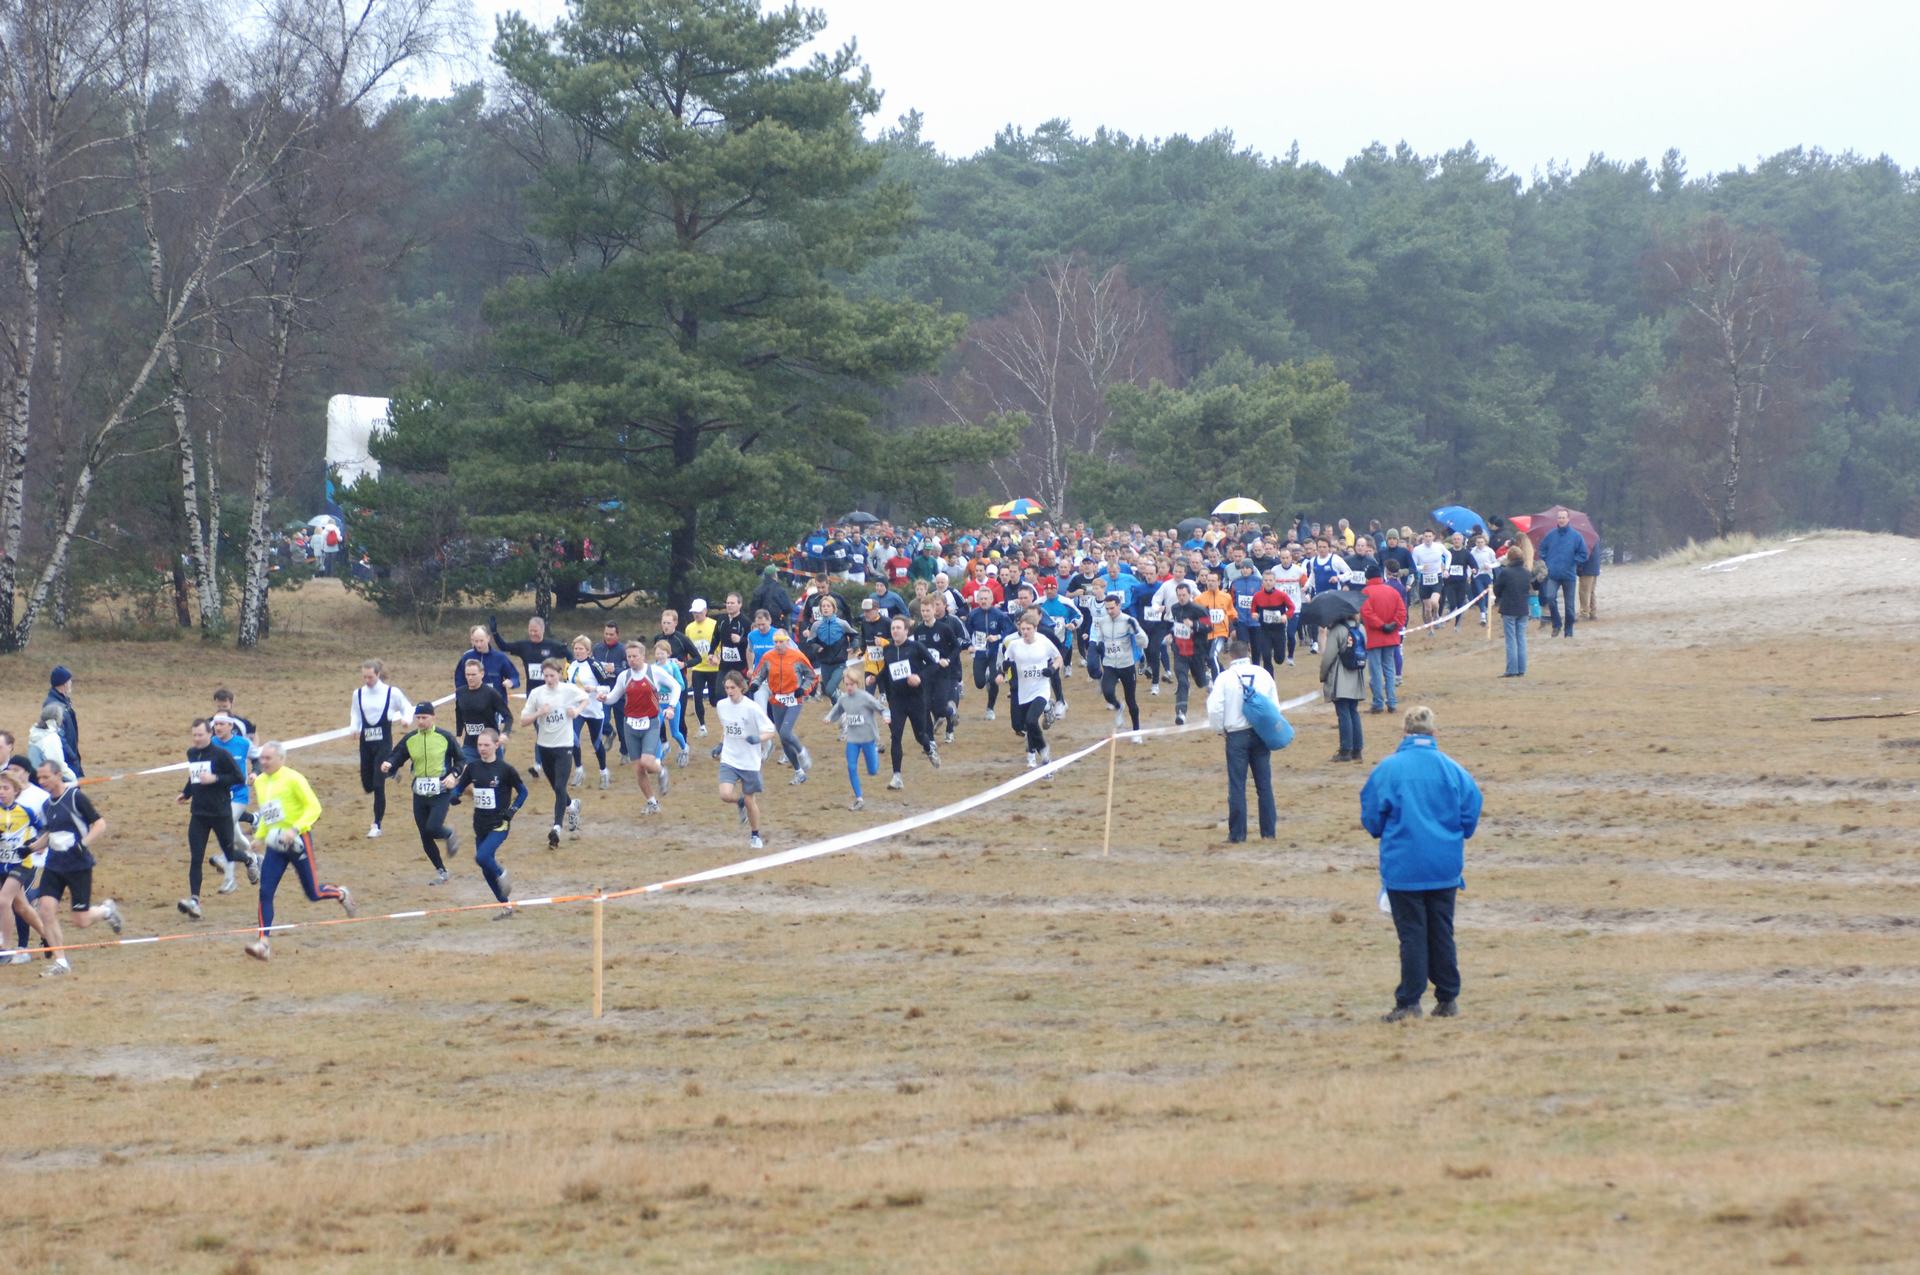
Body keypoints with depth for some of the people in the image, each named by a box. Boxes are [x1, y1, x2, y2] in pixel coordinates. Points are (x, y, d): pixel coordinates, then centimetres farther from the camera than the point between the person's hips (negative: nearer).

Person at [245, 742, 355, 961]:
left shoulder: (293, 779, -13)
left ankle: (341, 894, 37)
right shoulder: (260, 782, 9)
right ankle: (264, 942, -9)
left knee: (313, 893, 4)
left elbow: (314, 808, -15)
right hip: (275, 845, 5)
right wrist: (259, 835, 11)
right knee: (265, 892, -9)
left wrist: (294, 830, -25)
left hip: (298, 842, -5)